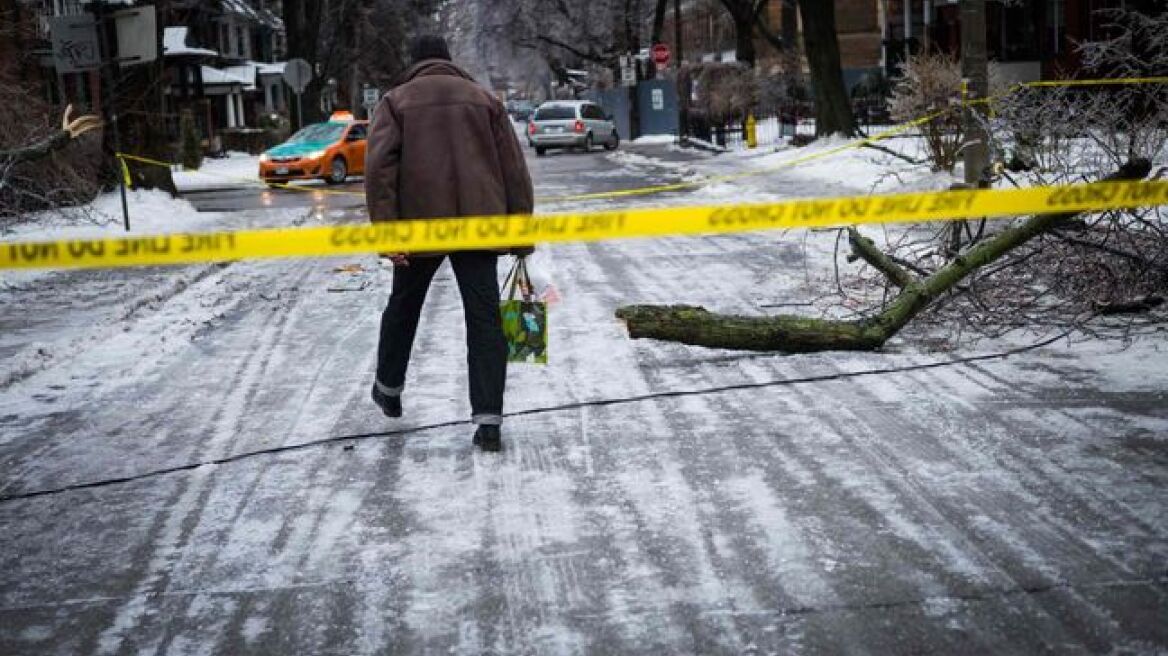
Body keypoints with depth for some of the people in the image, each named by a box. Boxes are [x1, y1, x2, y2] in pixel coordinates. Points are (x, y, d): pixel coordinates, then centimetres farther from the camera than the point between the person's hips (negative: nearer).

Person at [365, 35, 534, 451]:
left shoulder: (397, 101, 7)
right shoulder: (483, 99, 12)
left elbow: (379, 166, -7)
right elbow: (515, 169, 7)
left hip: (419, 224, 0)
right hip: (478, 224, 0)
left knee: (403, 306, 21)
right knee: (484, 318, 2)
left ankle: (389, 389, 38)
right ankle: (488, 421, -4)